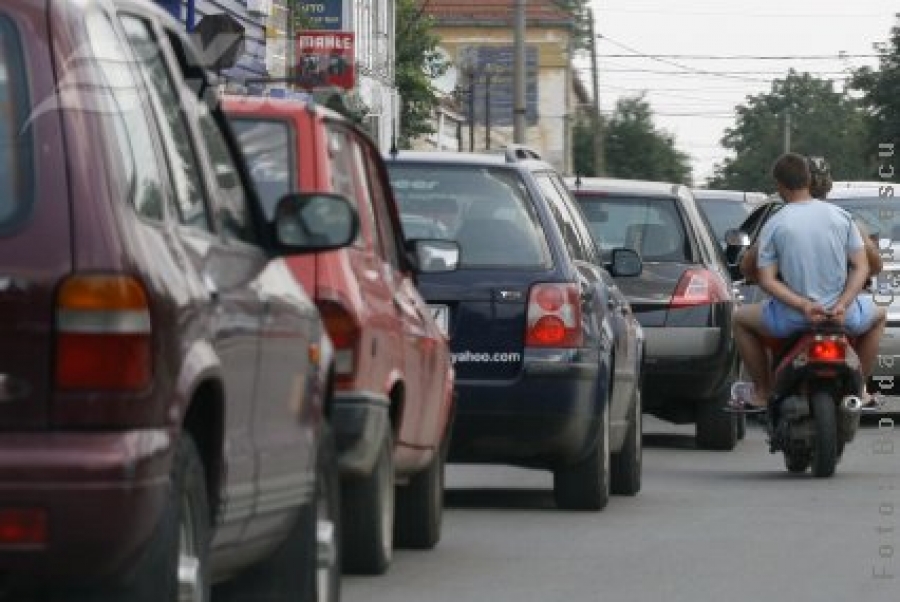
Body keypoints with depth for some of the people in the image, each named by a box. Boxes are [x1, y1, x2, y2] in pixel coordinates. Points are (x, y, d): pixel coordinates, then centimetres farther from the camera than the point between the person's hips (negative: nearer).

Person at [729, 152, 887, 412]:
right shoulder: (841, 217, -1)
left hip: (792, 318, -2)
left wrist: (804, 306, -15)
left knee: (741, 318, 28)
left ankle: (762, 393, 22)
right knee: (878, 315, 36)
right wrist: (843, 305, -10)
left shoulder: (774, 225, -6)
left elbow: (767, 280, -11)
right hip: (843, 316, 2)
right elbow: (861, 268, -3)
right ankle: (859, 388, 31)